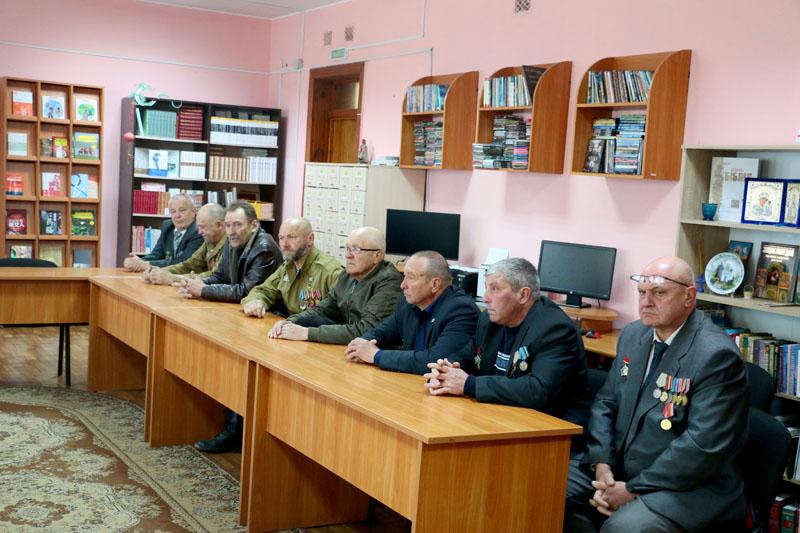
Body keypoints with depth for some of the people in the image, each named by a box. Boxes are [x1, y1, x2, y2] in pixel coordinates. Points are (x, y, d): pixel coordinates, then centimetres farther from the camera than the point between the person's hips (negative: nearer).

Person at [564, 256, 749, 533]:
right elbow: (606, 402, 11)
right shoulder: (632, 334, 7)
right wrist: (602, 464, -7)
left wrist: (634, 490, -18)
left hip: (687, 486, -7)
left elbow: (703, 445, -22)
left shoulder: (717, 355, -17)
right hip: (617, 468, 7)